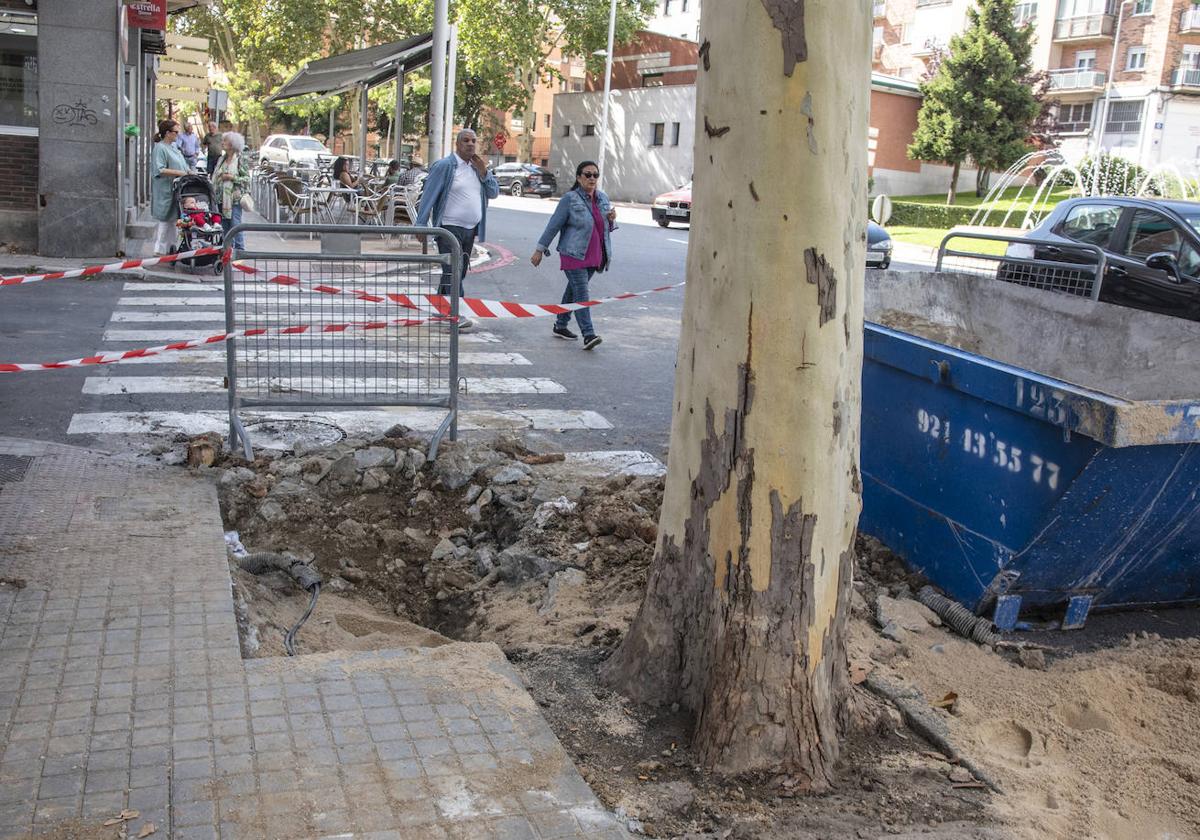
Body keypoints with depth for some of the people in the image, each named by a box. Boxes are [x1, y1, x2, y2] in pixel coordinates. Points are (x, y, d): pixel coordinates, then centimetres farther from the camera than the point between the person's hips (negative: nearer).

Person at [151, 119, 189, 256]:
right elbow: (160, 170, -22)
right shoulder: (160, 148, -13)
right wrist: (178, 173, -22)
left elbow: (180, 165, 26)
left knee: (172, 220, 13)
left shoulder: (173, 146, 16)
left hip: (176, 190, 9)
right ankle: (160, 250, 1)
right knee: (165, 220, -5)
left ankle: (170, 247, 20)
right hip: (165, 190, -9)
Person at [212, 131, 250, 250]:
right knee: (224, 225, 10)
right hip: (222, 198, 7)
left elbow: (247, 178, -9)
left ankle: (239, 250, 1)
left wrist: (231, 177, -18)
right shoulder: (222, 158, 13)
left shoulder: (240, 159, -6)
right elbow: (215, 176, 21)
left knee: (235, 224, -6)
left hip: (234, 197, -7)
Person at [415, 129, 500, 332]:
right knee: (452, 272, -13)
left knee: (458, 272, 12)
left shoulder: (477, 167, 14)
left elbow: (494, 193, 13)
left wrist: (483, 172, -3)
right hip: (449, 229, -7)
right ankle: (455, 316, -17)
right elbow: (428, 195, -10)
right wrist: (421, 226, -17)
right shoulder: (445, 166, -8)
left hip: (470, 229, 7)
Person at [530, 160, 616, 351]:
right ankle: (588, 335, -17)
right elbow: (554, 225, -6)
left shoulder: (603, 199, 10)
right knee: (581, 293, -12)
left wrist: (611, 219, -3)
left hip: (594, 257, 6)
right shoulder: (570, 199, -9)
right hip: (574, 255, -6)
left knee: (573, 290, 16)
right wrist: (540, 250, -5)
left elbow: (606, 228, 20)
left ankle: (561, 325, 29)